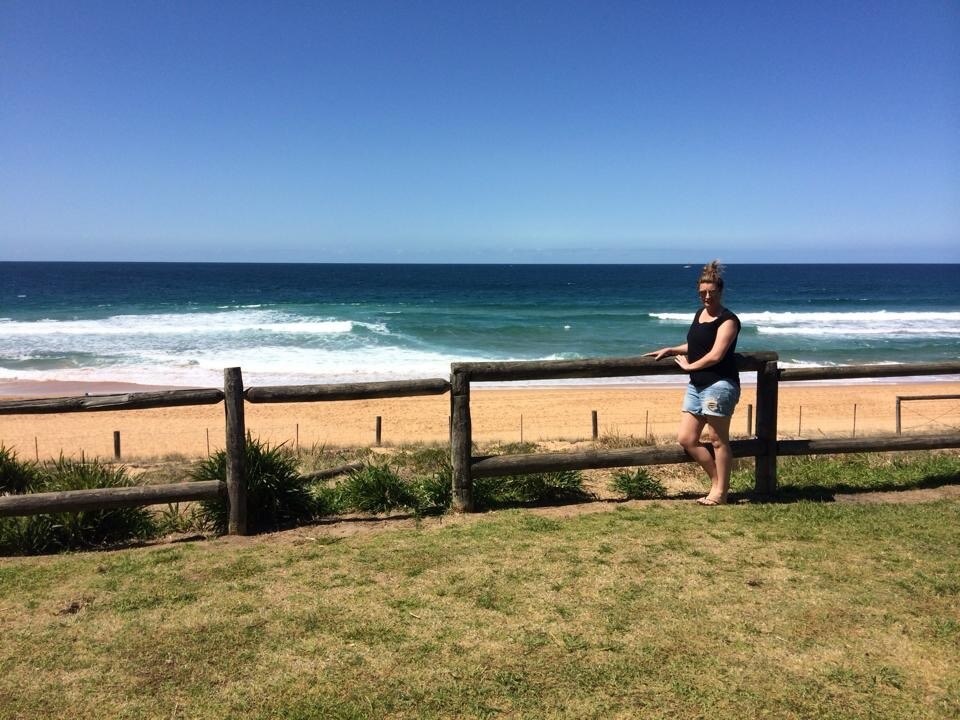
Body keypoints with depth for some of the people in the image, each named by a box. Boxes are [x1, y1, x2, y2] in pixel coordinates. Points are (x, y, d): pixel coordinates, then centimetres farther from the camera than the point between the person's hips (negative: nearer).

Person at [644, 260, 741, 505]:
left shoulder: (728, 320, -10)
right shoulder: (699, 314, 16)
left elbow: (715, 355, -17)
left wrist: (689, 365, -5)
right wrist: (670, 350, 16)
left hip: (720, 385, -9)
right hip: (696, 386, 9)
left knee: (717, 440, -1)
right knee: (686, 439, 6)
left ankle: (721, 492, 12)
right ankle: (717, 481, 20)